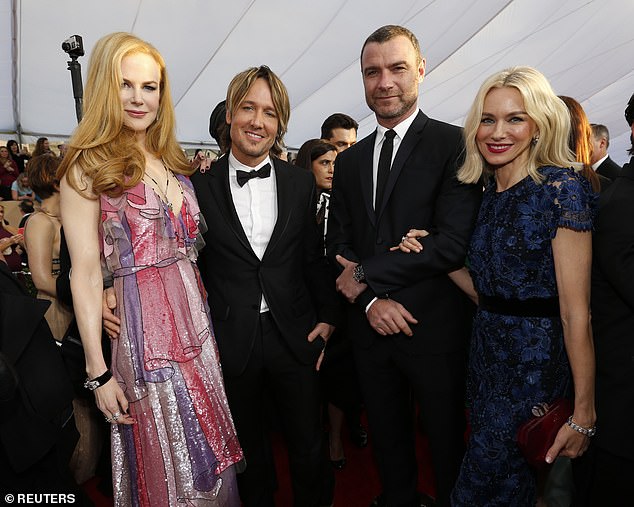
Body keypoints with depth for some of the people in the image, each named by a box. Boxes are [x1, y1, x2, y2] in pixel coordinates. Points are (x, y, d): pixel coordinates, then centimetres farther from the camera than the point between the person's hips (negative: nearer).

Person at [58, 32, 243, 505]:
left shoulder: (173, 164, 11)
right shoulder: (89, 165, -6)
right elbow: (86, 273, -10)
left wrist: (207, 322, 8)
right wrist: (98, 372, -11)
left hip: (196, 323, 6)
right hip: (143, 329, -5)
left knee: (209, 455, 18)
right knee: (165, 468, 10)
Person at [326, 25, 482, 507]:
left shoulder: (454, 145, -9)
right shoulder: (349, 161, 8)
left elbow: (454, 242, -18)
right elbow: (338, 245, 6)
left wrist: (366, 273, -14)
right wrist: (370, 300, -11)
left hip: (435, 328, -4)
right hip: (371, 326, 5)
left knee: (448, 445, 16)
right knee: (388, 440, 23)